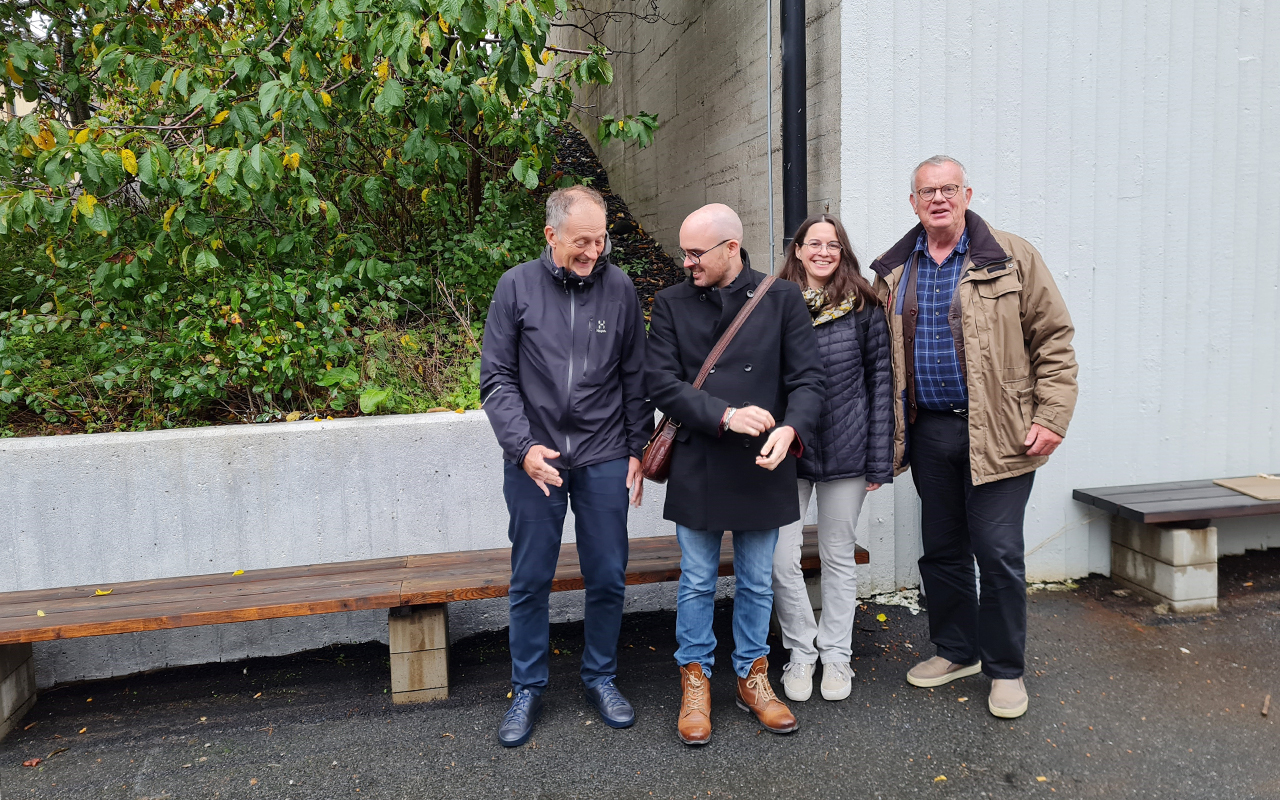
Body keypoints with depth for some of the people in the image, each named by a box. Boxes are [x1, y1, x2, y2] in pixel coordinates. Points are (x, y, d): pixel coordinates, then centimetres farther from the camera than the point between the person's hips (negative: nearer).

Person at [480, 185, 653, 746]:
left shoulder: (619, 289, 3)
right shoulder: (517, 287, -2)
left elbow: (635, 379, 7)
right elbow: (496, 378, -2)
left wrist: (637, 449, 4)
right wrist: (523, 447, -12)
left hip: (604, 458, 1)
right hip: (534, 458, -1)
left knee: (608, 577, 9)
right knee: (530, 581, 8)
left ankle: (600, 677, 31)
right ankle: (527, 689, 26)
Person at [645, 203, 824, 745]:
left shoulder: (783, 299, 1)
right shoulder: (671, 304, 2)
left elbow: (807, 378, -2)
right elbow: (661, 382, -7)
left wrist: (791, 429, -21)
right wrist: (725, 415, -19)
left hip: (763, 467, 1)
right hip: (697, 469, 0)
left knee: (757, 583, 14)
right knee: (697, 583, 10)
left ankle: (752, 678, 32)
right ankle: (695, 681, 28)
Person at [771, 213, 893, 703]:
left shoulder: (863, 307, 0)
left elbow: (880, 381, 1)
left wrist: (879, 459, -3)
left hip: (845, 451, 0)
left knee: (839, 557, 12)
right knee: (781, 558, -1)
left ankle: (836, 654, 29)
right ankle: (800, 652, 21)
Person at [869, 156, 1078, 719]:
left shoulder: (1012, 259, -2)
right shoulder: (893, 272, 9)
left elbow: (1053, 340, -2)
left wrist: (1051, 418, -9)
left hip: (996, 434, -4)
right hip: (928, 431, 4)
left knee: (998, 554, 0)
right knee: (942, 549, 14)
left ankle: (1005, 670, 19)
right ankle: (956, 651, 32)